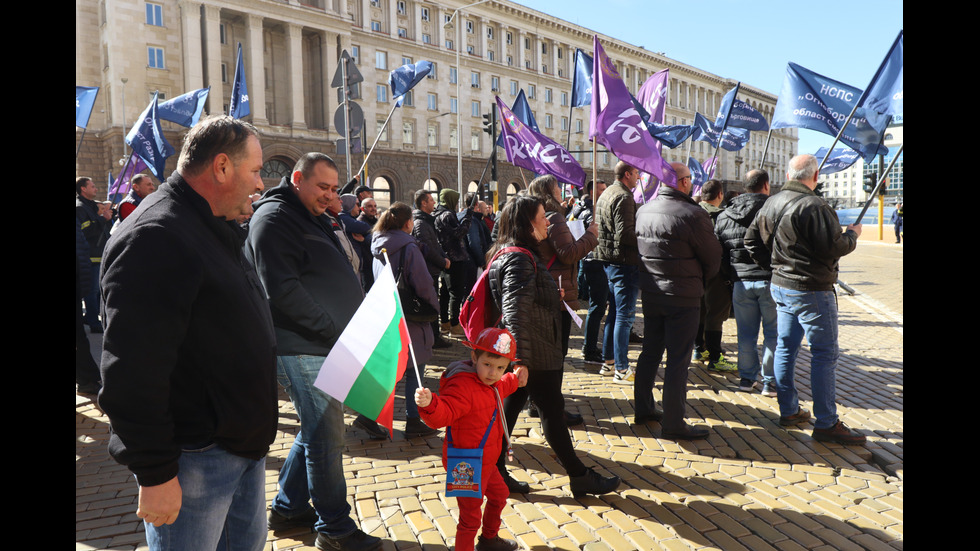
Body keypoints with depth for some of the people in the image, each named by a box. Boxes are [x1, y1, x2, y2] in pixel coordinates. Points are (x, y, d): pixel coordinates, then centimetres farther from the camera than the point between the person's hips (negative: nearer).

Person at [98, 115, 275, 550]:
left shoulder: (216, 230, 13)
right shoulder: (154, 238, -21)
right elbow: (132, 374, -25)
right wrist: (155, 473, -22)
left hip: (242, 445, 10)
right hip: (193, 457, -9)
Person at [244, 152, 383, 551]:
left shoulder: (311, 218, 19)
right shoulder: (274, 217, -12)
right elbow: (283, 292, -21)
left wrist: (350, 329, 11)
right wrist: (334, 330, -19)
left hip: (326, 346, 10)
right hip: (302, 348, -10)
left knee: (316, 430, 19)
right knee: (327, 437, -2)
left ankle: (288, 508, 34)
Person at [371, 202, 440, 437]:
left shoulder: (379, 248, 8)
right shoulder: (409, 248, -15)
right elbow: (423, 284, -15)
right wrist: (434, 307, -1)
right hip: (409, 319, -7)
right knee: (415, 370, 4)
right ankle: (413, 420, 9)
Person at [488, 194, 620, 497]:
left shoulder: (514, 254, 12)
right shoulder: (520, 260, -21)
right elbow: (514, 313, -29)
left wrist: (553, 296, 19)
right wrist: (519, 361, -33)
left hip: (525, 356, 10)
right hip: (535, 356, -10)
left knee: (510, 406, 14)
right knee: (552, 411, 2)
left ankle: (495, 472, 22)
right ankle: (580, 477, 16)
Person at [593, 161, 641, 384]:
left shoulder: (605, 195, 15)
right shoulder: (624, 197, -15)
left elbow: (600, 227, 21)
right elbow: (624, 235, -23)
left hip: (608, 260, 10)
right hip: (624, 261, -10)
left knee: (614, 313, 17)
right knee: (625, 315, -5)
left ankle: (608, 361, 24)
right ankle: (622, 369, -1)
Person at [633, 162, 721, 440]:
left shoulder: (643, 211, 1)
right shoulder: (693, 214, -17)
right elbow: (713, 256, -7)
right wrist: (700, 279, 11)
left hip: (650, 293, 7)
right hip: (683, 297, -6)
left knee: (650, 352, 18)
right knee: (678, 360, 1)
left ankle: (643, 409, 28)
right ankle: (673, 424, 7)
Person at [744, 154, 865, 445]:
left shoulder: (771, 203, 6)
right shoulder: (814, 206, -19)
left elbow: (751, 239, 13)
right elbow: (833, 247, -20)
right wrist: (852, 234, -1)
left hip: (780, 286, 8)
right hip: (812, 291, -8)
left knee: (785, 348, 14)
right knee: (825, 355, -1)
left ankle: (788, 411, 23)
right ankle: (826, 424, 3)